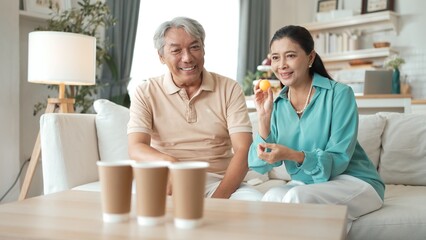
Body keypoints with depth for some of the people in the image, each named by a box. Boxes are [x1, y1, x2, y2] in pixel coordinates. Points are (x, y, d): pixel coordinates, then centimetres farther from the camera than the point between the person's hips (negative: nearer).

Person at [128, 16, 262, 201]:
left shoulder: (229, 89, 5)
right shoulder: (146, 93, 4)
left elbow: (243, 149, -4)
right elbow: (136, 149, -8)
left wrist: (219, 197, -20)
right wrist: (168, 162, -31)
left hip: (220, 182, 1)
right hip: (168, 183, 0)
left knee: (256, 204, -29)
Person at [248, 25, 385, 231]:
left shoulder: (339, 94, -11)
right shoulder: (277, 105, 2)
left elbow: (339, 160, -16)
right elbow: (261, 165, -5)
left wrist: (292, 155, -32)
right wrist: (264, 117, -17)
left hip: (352, 181, -3)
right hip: (304, 184, 3)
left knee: (297, 197, -31)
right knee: (272, 196, -28)